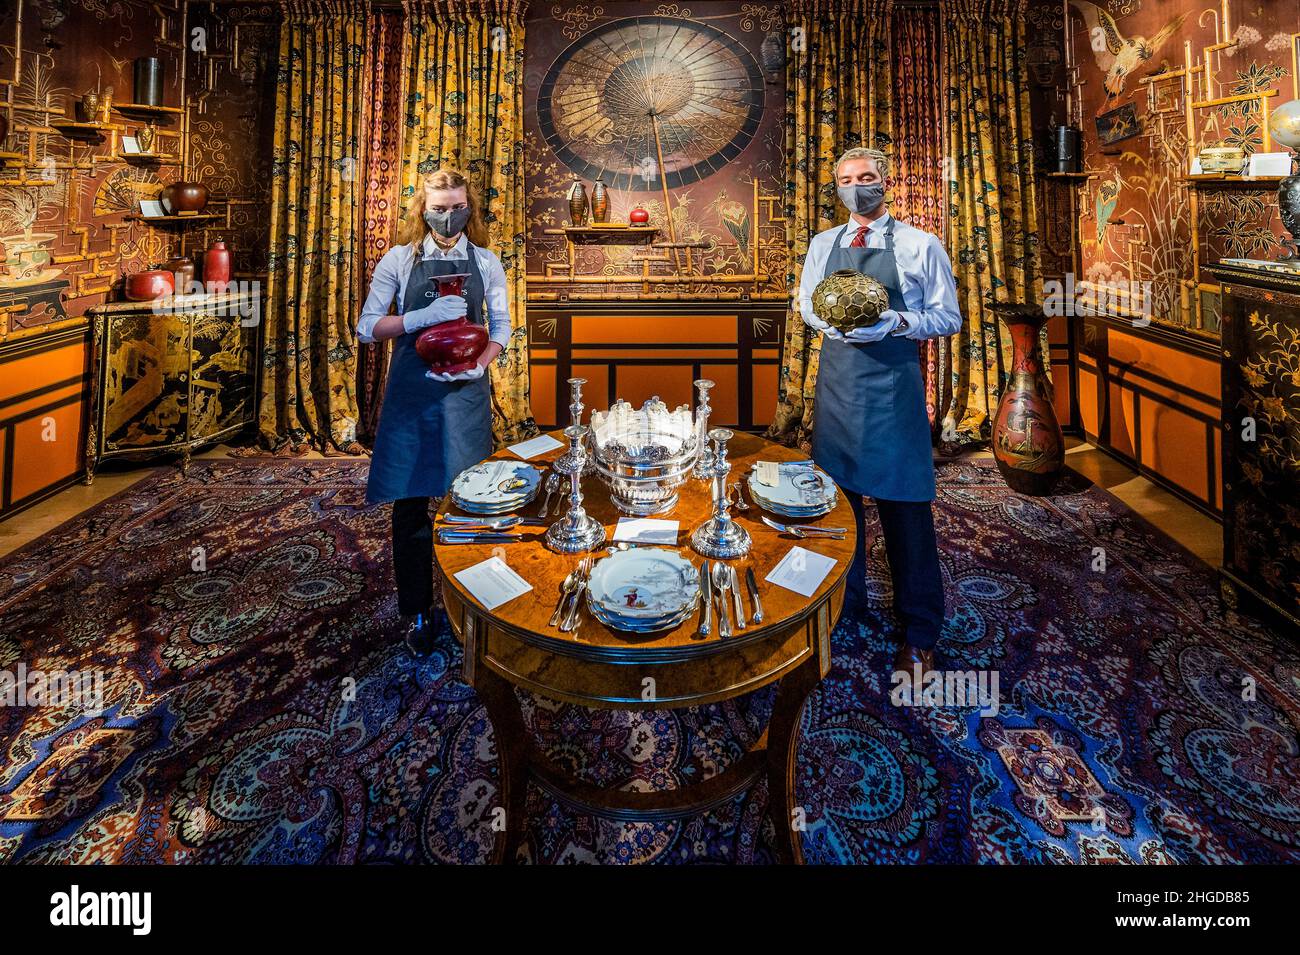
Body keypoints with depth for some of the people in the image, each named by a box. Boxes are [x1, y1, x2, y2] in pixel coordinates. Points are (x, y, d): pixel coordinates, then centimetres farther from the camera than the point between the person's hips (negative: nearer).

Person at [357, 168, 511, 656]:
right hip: (411, 390, -1)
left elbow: (501, 327, 10)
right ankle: (415, 611, 14)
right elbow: (367, 327, 1)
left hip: (466, 391, 1)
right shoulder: (400, 259, 4)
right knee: (411, 502, 1)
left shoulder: (486, 263, 8)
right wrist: (422, 317, -15)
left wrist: (478, 365, -10)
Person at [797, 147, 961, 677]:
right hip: (836, 378, 4)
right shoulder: (822, 244, 13)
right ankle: (843, 601, 32)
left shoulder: (920, 245, 1)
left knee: (904, 502, -2)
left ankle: (919, 634, 12)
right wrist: (831, 321, -3)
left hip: (893, 381, -4)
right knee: (836, 491, 11)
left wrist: (897, 322, -16)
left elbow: (948, 316, 3)